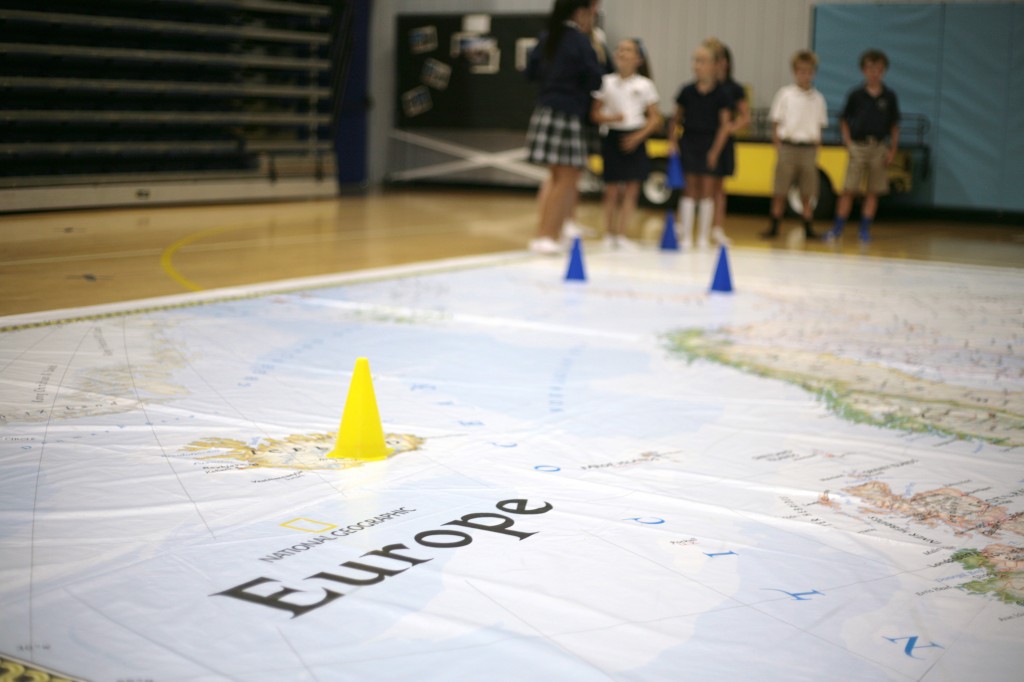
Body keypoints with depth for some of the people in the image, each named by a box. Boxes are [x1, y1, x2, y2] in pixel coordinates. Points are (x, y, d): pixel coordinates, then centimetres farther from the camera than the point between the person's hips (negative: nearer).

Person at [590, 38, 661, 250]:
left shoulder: (644, 85, 0)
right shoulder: (607, 82, 2)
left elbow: (655, 117, 0)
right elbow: (595, 114, 4)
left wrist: (639, 136, -12)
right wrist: (610, 118, -16)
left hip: (634, 139, 0)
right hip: (612, 137, 0)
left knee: (632, 189, 0)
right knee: (612, 190, 2)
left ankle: (621, 234, 6)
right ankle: (609, 234, 12)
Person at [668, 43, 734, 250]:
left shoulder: (720, 94, -3)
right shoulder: (687, 91, 2)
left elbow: (724, 124, -4)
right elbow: (676, 118, 9)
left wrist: (715, 150, -9)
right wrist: (672, 141, -1)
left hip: (710, 144, -1)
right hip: (688, 141, 1)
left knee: (708, 190, 2)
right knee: (690, 189, 3)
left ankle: (703, 236, 10)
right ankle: (686, 235, 7)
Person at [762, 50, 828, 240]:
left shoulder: (817, 99, 8)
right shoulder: (785, 94, 1)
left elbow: (819, 127, 12)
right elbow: (775, 124, 2)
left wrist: (815, 151, 4)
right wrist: (779, 150, -5)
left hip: (809, 148, 2)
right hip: (788, 147, -2)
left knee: (807, 194, 5)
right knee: (779, 192, 1)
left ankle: (808, 229, 13)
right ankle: (774, 227, 10)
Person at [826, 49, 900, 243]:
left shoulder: (889, 97, 5)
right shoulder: (855, 95, 2)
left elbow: (895, 126, 8)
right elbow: (844, 121, 8)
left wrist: (893, 150, 1)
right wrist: (848, 143, -3)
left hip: (879, 148, 1)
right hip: (858, 146, -1)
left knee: (872, 192, 3)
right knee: (848, 190, -4)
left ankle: (865, 230, 11)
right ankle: (837, 229, 2)